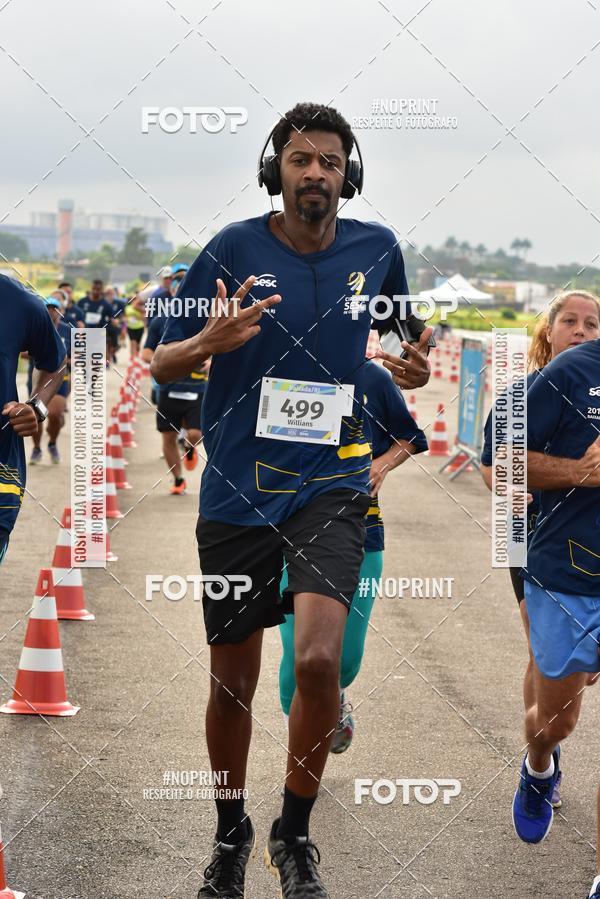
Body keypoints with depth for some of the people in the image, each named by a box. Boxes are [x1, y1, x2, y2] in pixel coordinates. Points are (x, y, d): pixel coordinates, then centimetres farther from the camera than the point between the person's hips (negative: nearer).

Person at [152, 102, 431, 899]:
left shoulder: (377, 249, 1)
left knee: (318, 660, -19)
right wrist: (209, 341, -24)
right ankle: (230, 835, 32)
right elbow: (161, 364, -2)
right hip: (237, 491, 0)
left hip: (332, 482, 0)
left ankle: (295, 835, 2)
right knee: (233, 682, 8)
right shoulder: (234, 248, -6)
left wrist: (416, 368, -1)